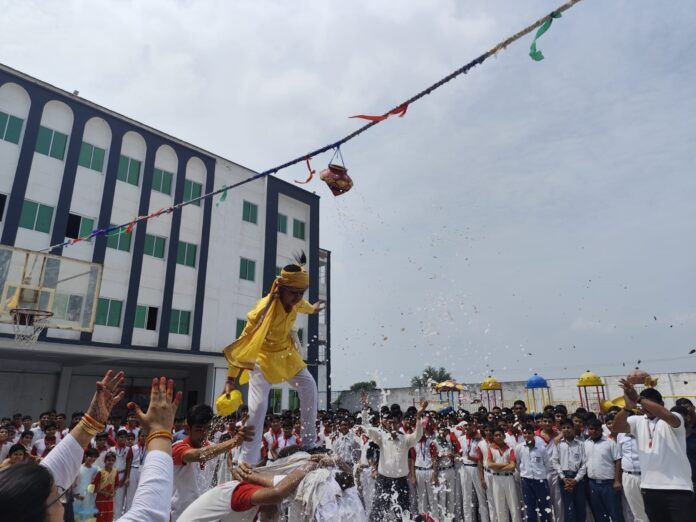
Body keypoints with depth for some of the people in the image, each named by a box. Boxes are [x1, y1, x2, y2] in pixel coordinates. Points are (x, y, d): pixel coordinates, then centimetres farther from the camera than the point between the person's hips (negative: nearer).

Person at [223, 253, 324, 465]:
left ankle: (309, 442, 16)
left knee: (309, 388, 0)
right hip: (264, 356, -6)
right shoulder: (264, 309, -36)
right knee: (258, 406, -14)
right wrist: (231, 378, -32)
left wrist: (312, 309, 36)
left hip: (287, 352, 6)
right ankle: (247, 461, -1)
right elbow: (245, 342, -33)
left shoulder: (295, 301, -16)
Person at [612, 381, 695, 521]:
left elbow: (668, 416, -29)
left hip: (678, 487, -4)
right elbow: (617, 427, -12)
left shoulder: (674, 419, -3)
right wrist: (628, 407, -29)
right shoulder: (637, 421, 7)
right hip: (649, 487, 4)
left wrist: (639, 398, -32)